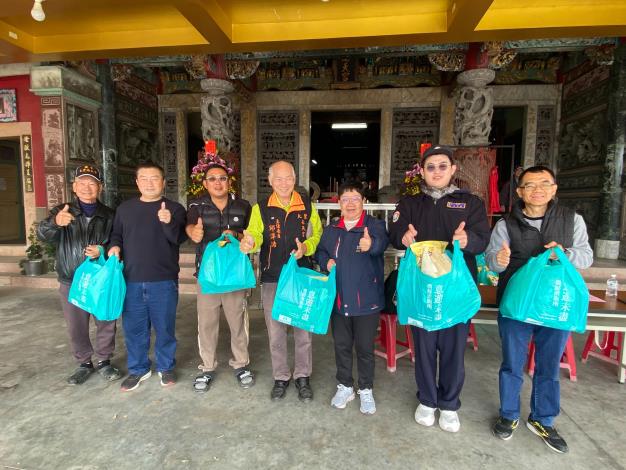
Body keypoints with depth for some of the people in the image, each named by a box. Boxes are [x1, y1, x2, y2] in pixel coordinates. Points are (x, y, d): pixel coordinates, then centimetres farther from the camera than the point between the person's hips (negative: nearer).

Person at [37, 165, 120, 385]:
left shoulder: (108, 215, 2)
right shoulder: (62, 211, 0)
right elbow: (42, 234, -17)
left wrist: (103, 251, -18)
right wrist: (55, 222, -40)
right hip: (71, 282, 0)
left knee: (106, 323, 9)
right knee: (76, 327, 12)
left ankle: (104, 361, 28)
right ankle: (84, 363, 31)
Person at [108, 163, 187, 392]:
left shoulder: (174, 208, -1)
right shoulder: (125, 208, 10)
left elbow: (179, 239, -13)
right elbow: (117, 234, 18)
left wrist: (168, 223, -32)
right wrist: (114, 246, -4)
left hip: (164, 281, -3)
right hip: (131, 280, 3)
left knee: (164, 326, 9)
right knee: (133, 328, 13)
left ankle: (166, 367, 28)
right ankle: (138, 369, 31)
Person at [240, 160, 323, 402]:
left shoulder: (307, 205, 2)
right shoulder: (261, 207, 0)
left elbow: (318, 234, 3)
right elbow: (255, 233, -11)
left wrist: (306, 247, -16)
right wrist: (249, 241, -34)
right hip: (272, 278, 0)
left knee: (303, 329, 10)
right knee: (275, 331, 11)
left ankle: (303, 376, 31)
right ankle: (281, 377, 31)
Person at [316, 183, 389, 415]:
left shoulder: (374, 225, -8)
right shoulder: (331, 230, 7)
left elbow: (382, 242, -30)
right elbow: (321, 252, 19)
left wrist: (371, 244, -54)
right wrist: (326, 261, -4)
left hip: (367, 299, -4)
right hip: (338, 298, 4)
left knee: (365, 347, 10)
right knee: (341, 345, 16)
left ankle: (366, 390, 32)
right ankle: (345, 386, 37)